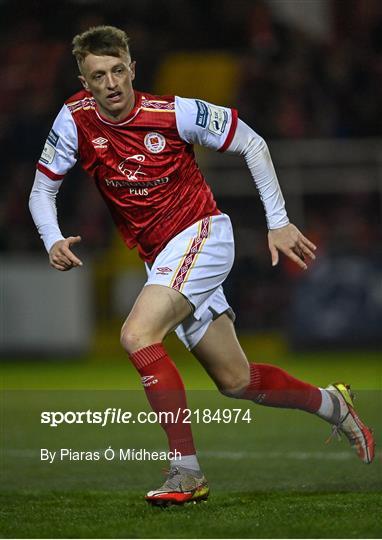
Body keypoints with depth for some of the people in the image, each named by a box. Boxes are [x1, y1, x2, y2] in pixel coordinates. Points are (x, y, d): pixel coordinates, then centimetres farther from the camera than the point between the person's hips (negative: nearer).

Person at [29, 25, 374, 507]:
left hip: (200, 236, -6)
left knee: (137, 334, -28)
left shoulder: (176, 113, -16)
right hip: (159, 259, 6)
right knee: (235, 381, 12)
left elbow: (252, 143, -4)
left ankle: (186, 470, -27)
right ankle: (331, 404, 38)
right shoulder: (75, 120, -6)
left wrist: (278, 223, -6)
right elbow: (41, 190, 2)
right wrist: (53, 241, -19)